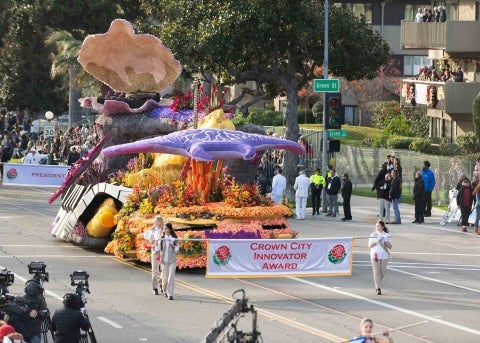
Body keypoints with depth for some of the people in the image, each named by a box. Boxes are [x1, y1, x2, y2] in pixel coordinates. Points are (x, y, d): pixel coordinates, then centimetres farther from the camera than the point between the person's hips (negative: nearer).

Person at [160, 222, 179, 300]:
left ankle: (170, 294, -11)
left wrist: (173, 246, -18)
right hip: (164, 259, 2)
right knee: (164, 277, 7)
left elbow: (177, 249, 2)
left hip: (172, 260, -2)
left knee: (171, 277, -10)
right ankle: (166, 291, 29)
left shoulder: (174, 238, -1)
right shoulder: (162, 238, 5)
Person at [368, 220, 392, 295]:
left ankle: (378, 286, 26)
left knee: (382, 272, 4)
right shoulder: (373, 235, 6)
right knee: (376, 272, -10)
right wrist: (376, 241, -13)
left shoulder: (387, 235, 6)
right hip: (375, 254, -1)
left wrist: (385, 241, -12)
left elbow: (390, 246, 5)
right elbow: (370, 246, 3)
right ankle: (378, 289, -11)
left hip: (384, 255, 1)